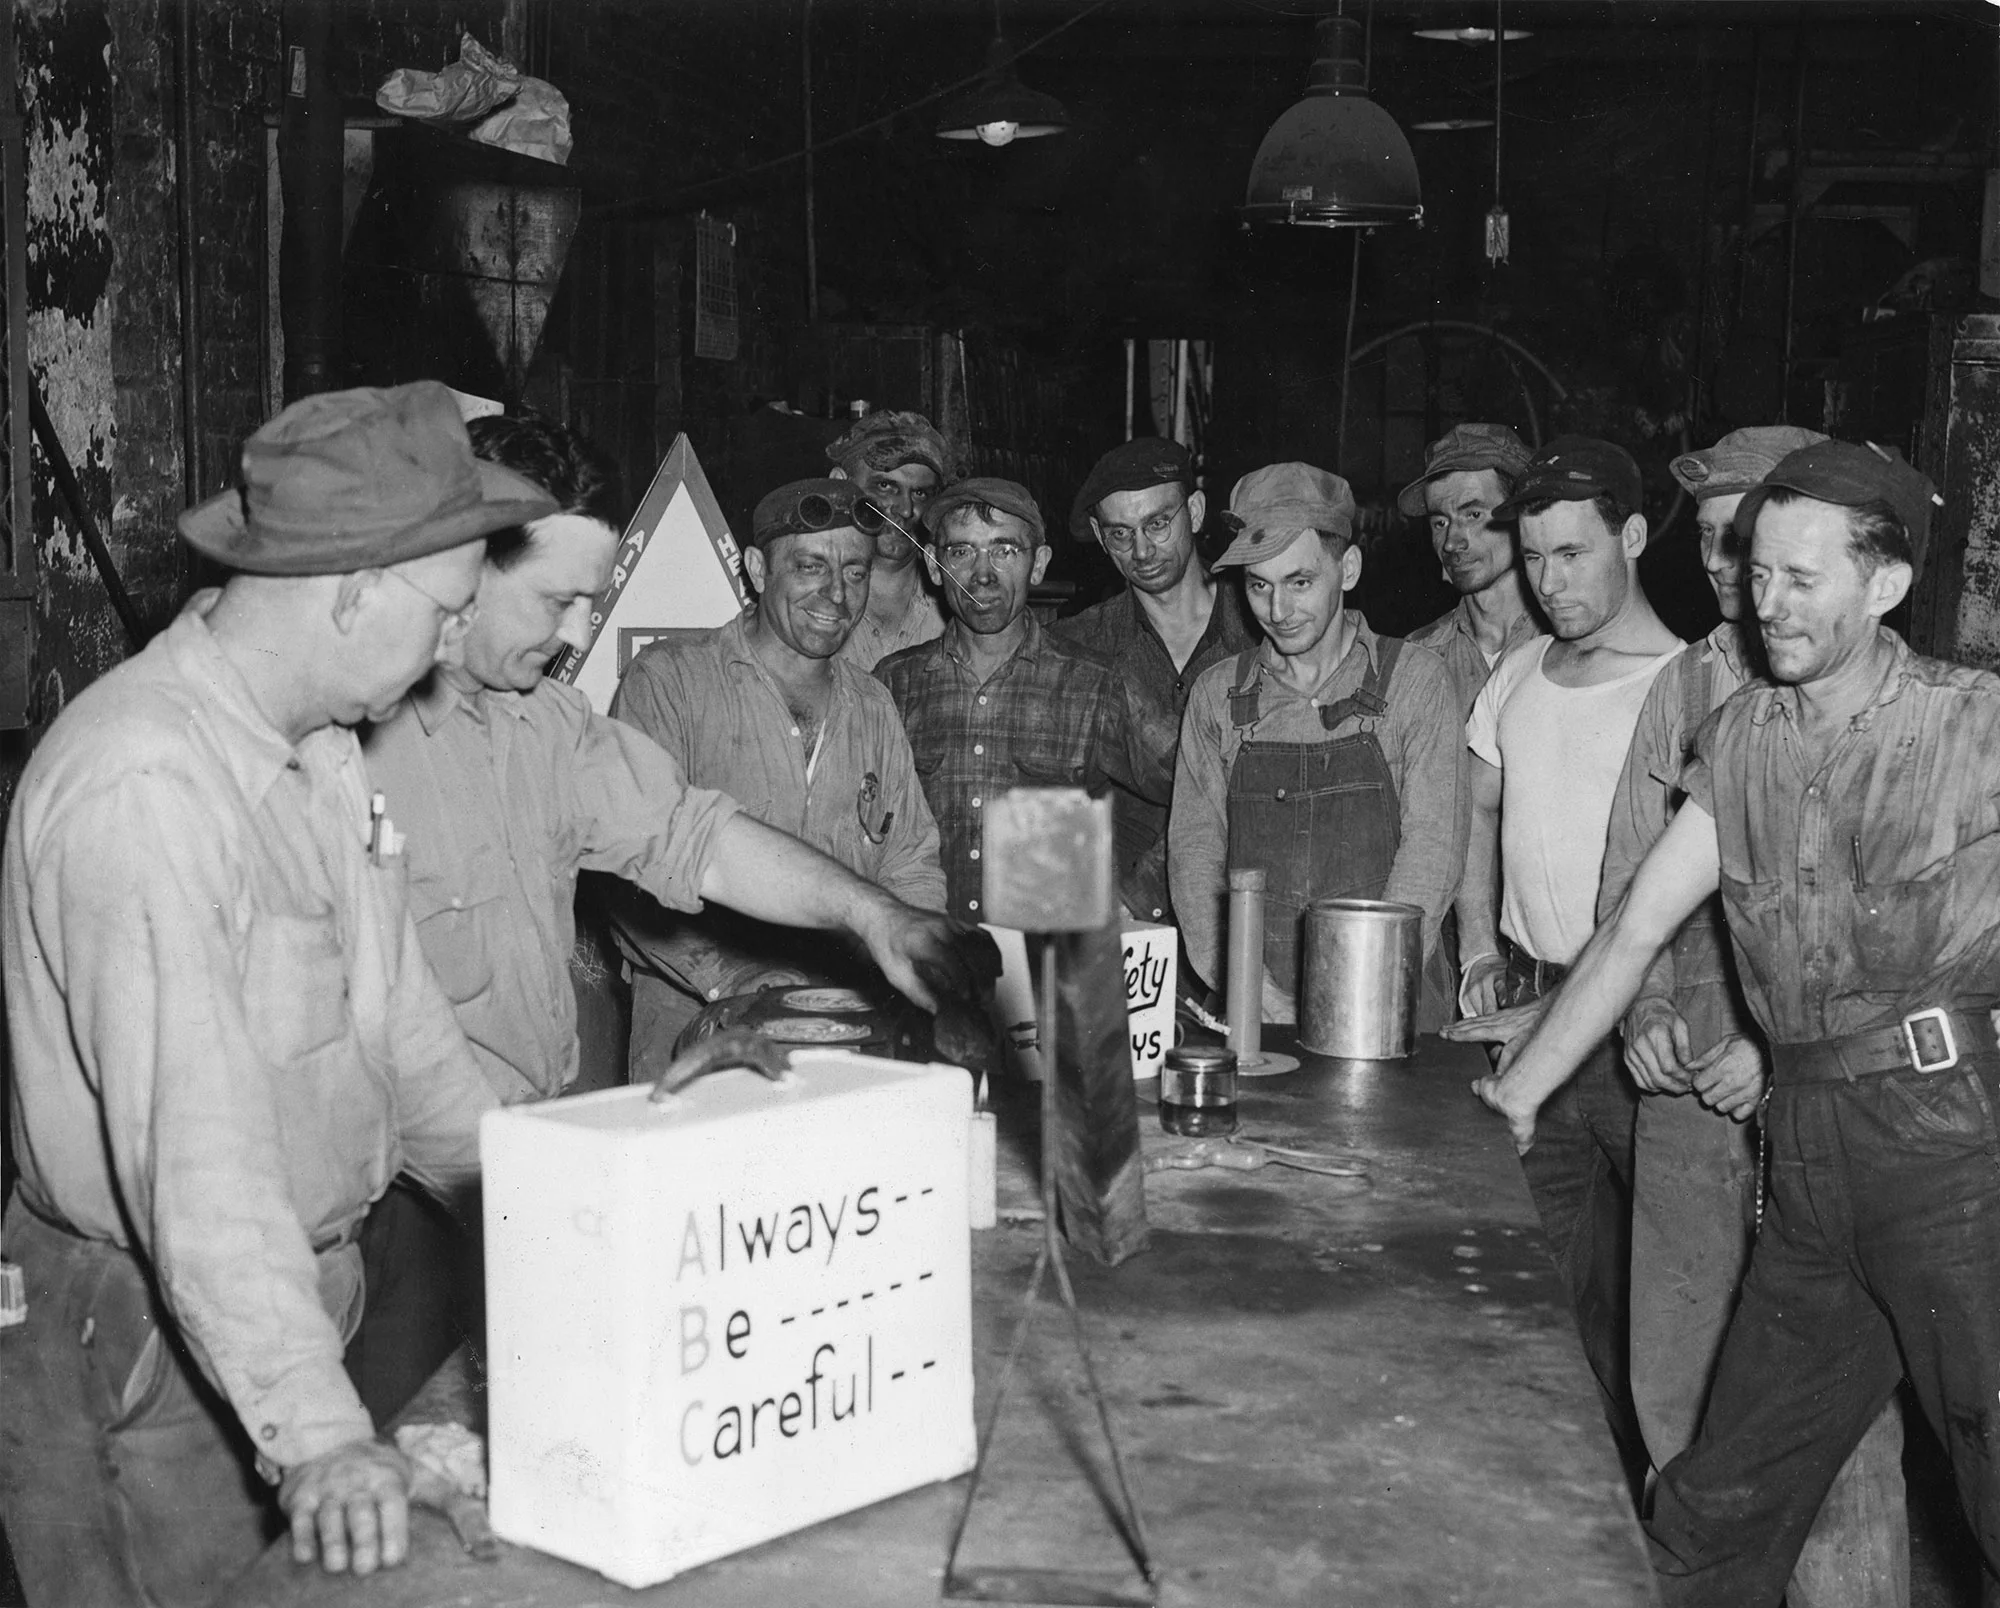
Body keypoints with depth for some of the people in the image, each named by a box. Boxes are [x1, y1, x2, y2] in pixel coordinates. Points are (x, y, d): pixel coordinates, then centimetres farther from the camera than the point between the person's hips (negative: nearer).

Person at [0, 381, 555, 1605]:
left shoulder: (320, 742, 5)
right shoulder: (146, 787, -26)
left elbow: (397, 1010, 13)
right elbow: (196, 1149, -32)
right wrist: (316, 1433, -35)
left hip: (302, 1287, 8)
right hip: (144, 1344, -8)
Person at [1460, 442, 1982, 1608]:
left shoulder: (1974, 723, -3)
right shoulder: (1741, 736, 13)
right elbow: (1635, 931, 14)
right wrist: (1512, 1096, 12)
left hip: (1951, 1130, -5)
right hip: (1809, 1149, 5)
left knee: (1993, 1482, -3)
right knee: (1716, 1512, 11)